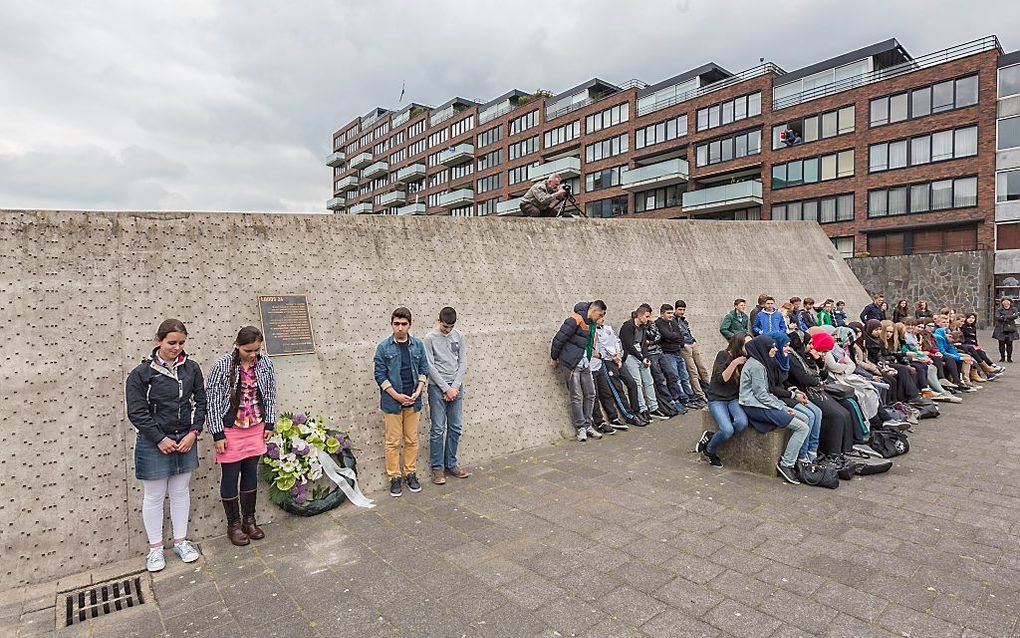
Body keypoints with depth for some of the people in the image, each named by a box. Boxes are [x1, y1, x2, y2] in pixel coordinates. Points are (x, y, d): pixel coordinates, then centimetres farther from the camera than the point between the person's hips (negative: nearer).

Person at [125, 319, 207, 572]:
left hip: (185, 440, 3)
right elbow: (137, 412, -12)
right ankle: (155, 547, 27)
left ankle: (180, 541, 30)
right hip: (154, 443, -3)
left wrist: (193, 432, -6)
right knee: (154, 496, 10)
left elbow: (200, 402, 4)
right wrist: (160, 439, -14)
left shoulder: (191, 368, -2)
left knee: (181, 492, 15)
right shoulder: (142, 373, -11)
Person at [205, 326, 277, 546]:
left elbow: (270, 394, 6)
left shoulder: (265, 363, -4)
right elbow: (212, 400, -11)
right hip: (230, 431, -3)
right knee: (230, 477, 8)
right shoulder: (222, 366, -15)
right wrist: (218, 434, -11)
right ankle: (233, 524, 25)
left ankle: (249, 520, 29)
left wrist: (270, 423, 4)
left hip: (256, 429, 4)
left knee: (251, 474, 14)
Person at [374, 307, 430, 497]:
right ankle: (394, 477, 18)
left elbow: (424, 370, 6)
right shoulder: (383, 347, -6)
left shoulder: (418, 345, 1)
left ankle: (410, 473, 26)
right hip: (392, 402, -2)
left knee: (412, 440, 11)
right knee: (393, 442, 5)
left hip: (413, 401, 3)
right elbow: (380, 376, -6)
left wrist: (418, 392, -6)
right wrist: (397, 395, -12)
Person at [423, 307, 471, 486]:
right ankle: (437, 468, 9)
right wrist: (446, 388, -12)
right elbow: (430, 367, -10)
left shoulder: (459, 336, 5)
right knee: (438, 429, -1)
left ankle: (451, 464, 21)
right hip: (437, 388, -4)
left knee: (456, 428, 8)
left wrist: (455, 387, -7)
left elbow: (463, 363, 3)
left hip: (456, 387, 4)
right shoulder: (430, 338, -6)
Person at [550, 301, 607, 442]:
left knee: (590, 394, 8)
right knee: (576, 397, -1)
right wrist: (554, 358, -8)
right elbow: (559, 339, -16)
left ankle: (588, 425, 17)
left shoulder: (591, 324, 12)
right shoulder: (576, 319, -16)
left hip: (585, 365, 8)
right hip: (571, 363, -8)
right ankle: (581, 427, 7)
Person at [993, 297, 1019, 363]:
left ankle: (1009, 358, 8)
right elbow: (997, 317, -9)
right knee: (1001, 344, 1)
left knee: (1009, 344, -1)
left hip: (1010, 329, 1)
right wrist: (1010, 317, -8)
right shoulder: (999, 310, 7)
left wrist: (1004, 317, -12)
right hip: (1001, 329, 0)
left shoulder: (1014, 309, 10)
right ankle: (1002, 357, 10)